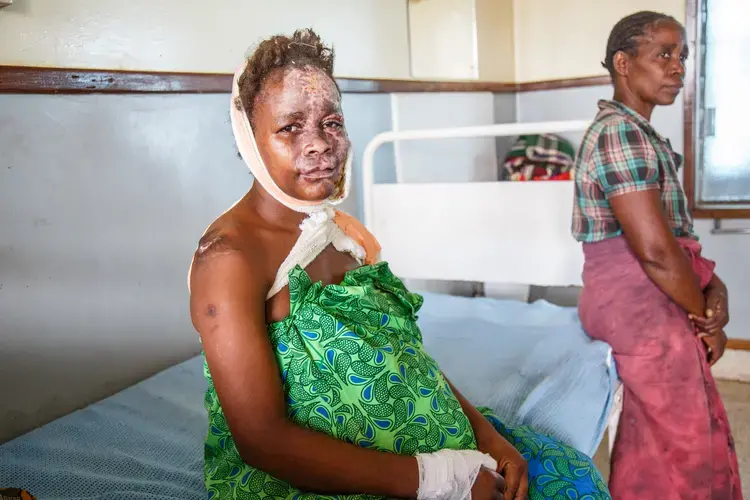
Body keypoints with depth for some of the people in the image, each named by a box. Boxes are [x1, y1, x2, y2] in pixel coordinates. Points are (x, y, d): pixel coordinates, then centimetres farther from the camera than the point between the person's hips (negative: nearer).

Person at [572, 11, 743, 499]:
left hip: (656, 308, 10)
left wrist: (713, 285, -4)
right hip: (643, 310, -10)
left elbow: (675, 234, 13)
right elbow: (653, 249, -23)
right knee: (681, 449, 5)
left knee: (699, 440, 21)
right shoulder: (620, 133, -17)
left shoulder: (643, 136, 15)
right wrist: (705, 317, -9)